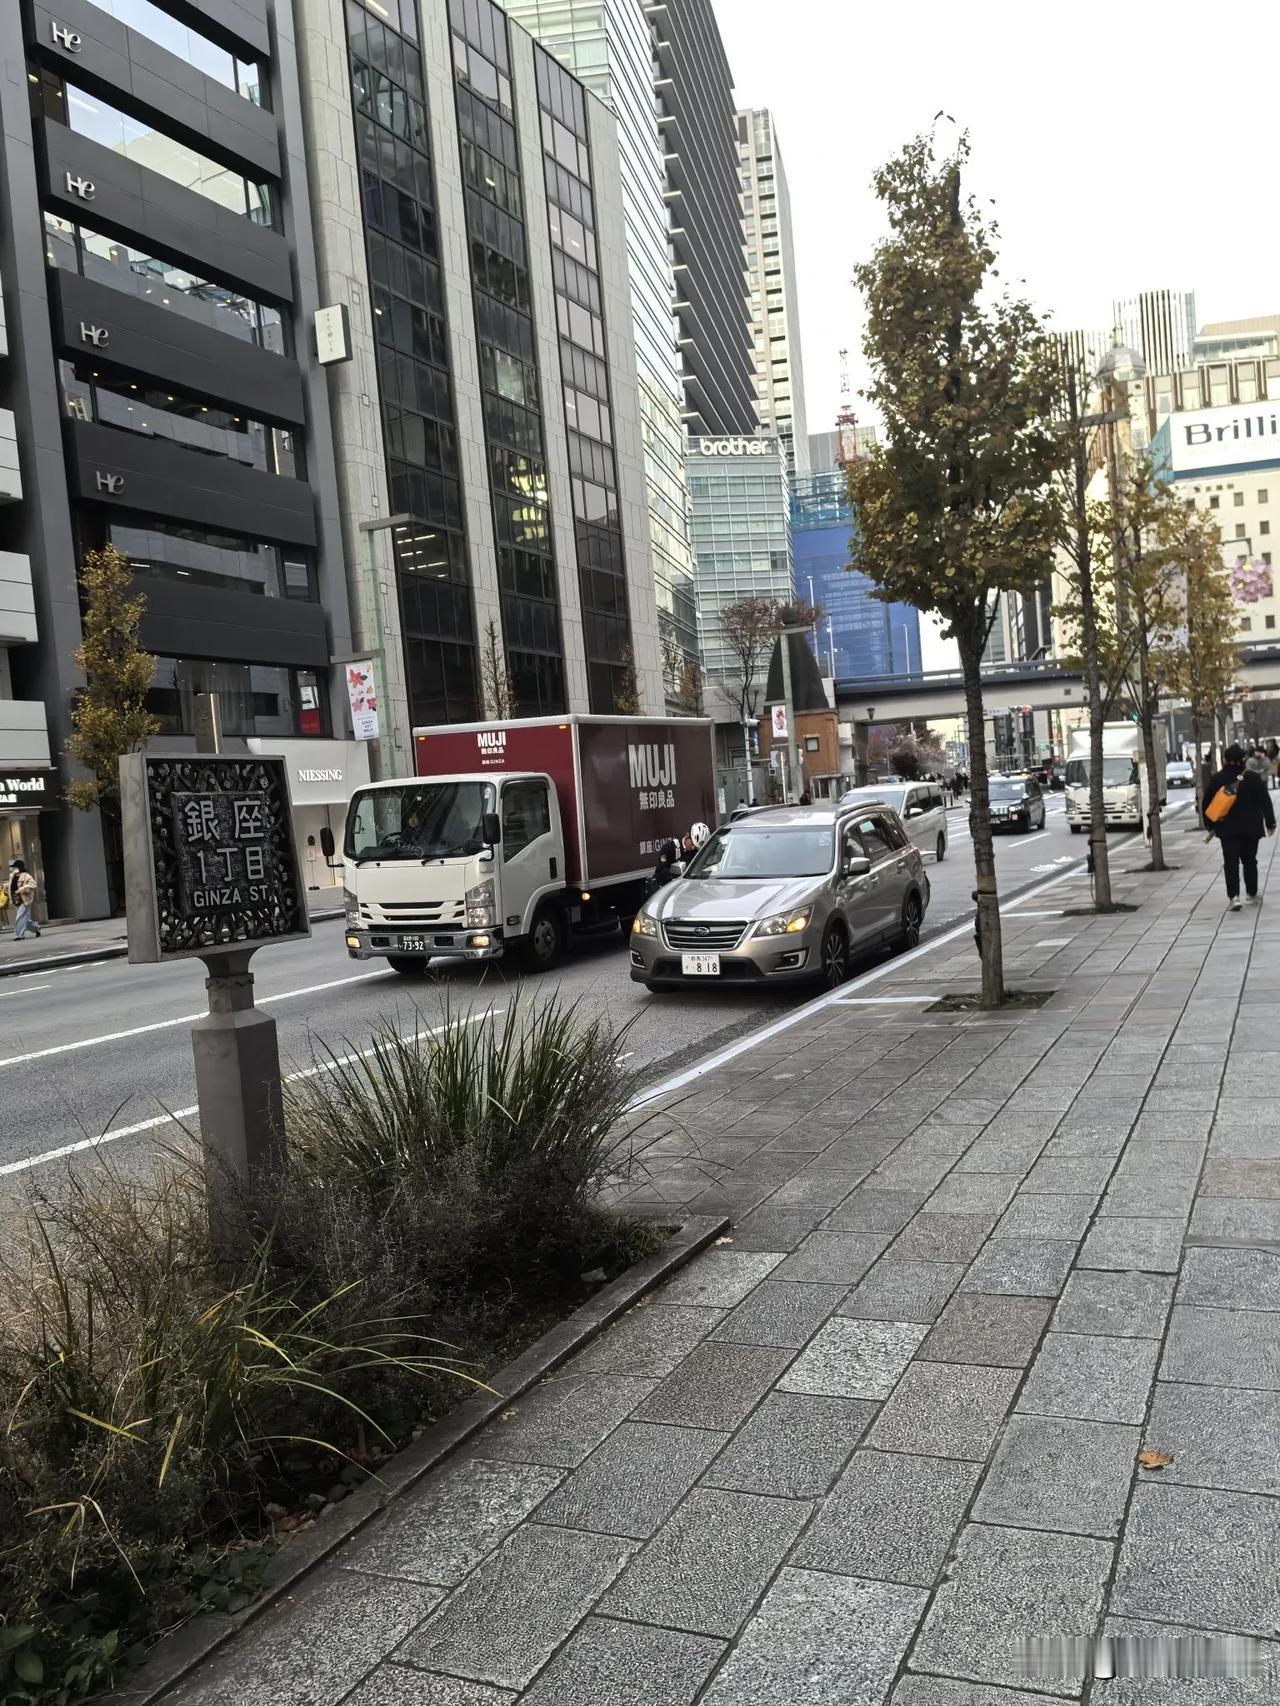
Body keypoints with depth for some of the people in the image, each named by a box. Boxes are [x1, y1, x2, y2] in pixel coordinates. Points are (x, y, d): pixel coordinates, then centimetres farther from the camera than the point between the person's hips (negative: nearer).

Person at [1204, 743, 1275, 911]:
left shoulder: (1217, 779, -5)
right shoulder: (1253, 777, -6)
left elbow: (1207, 803, 0)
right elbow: (1265, 801, -3)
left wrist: (1210, 825, 12)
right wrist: (1270, 822, 7)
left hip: (1227, 829, -1)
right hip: (1251, 828, 1)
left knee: (1231, 863, -2)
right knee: (1249, 861, 15)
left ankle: (1233, 896, -16)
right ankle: (1252, 895, 24)